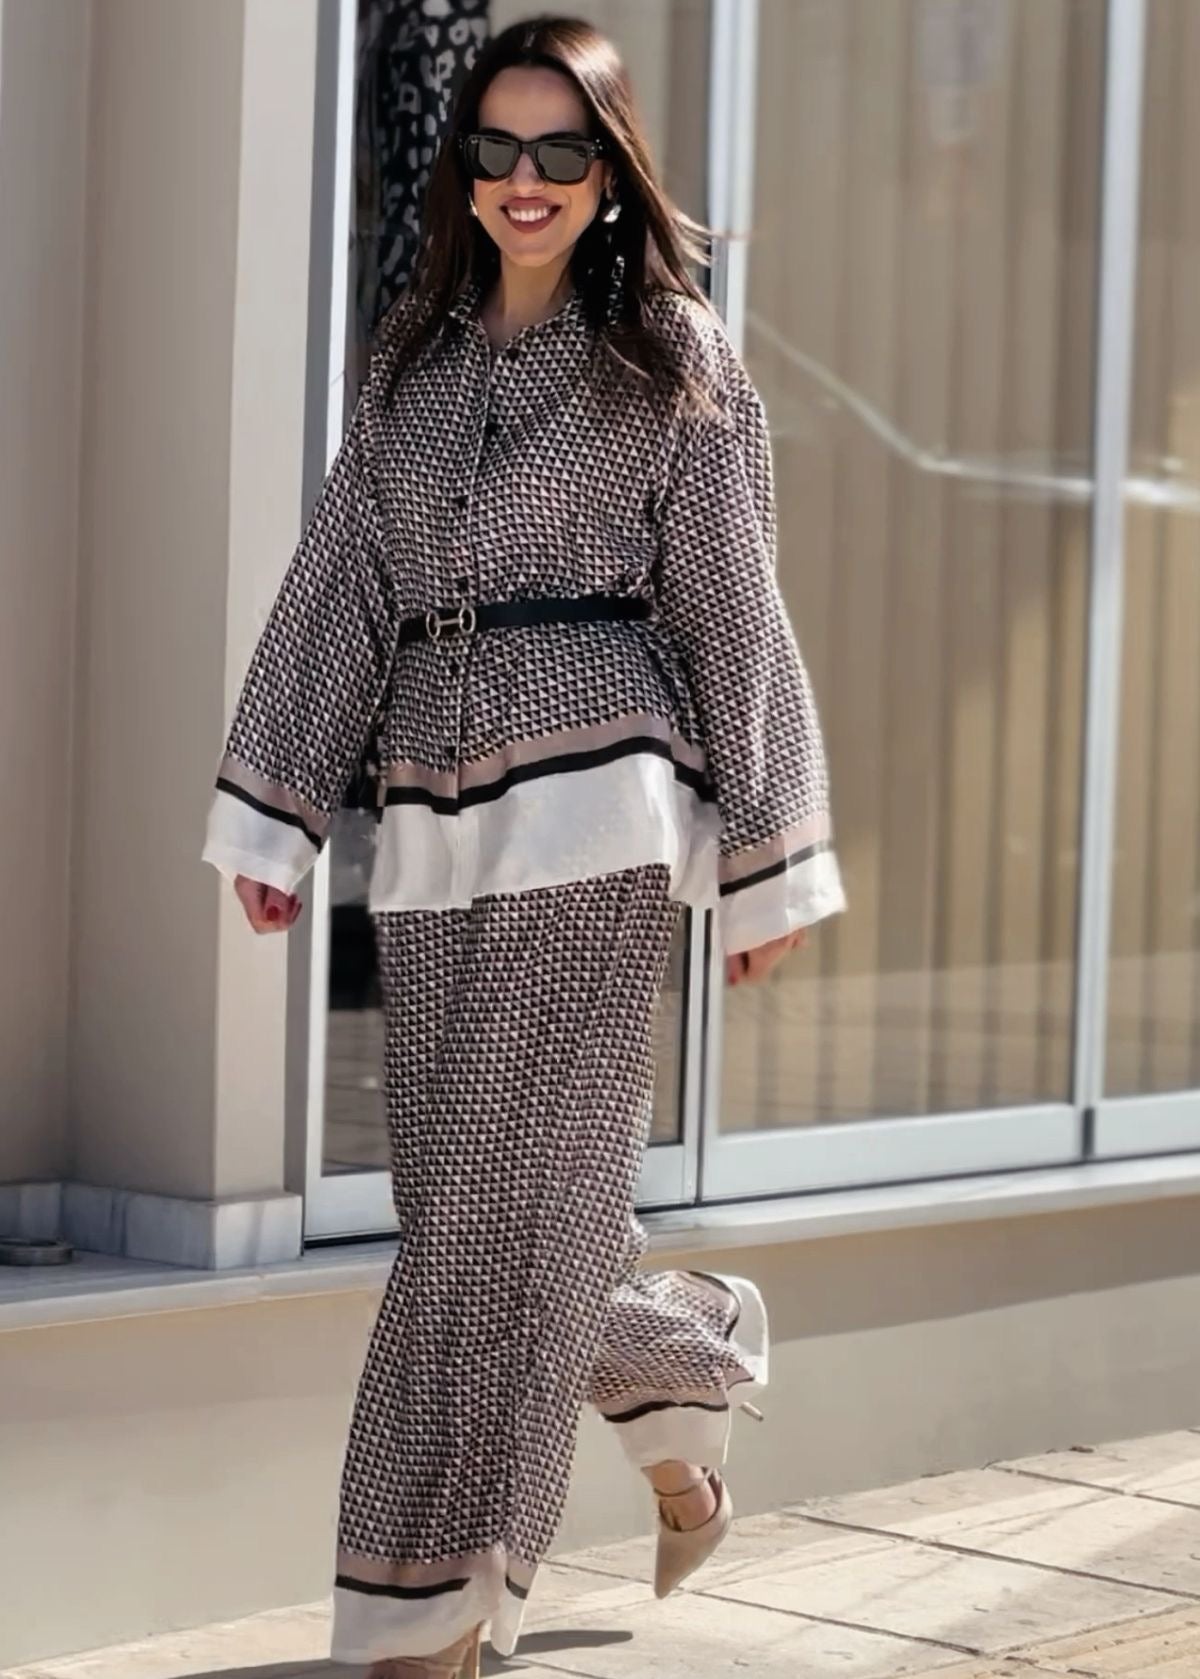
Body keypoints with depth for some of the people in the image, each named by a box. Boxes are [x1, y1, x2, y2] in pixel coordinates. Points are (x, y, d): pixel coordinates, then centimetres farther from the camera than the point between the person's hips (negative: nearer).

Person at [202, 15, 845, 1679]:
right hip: (435, 817, 5)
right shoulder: (412, 357, 14)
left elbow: (733, 609, 2)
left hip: (593, 801, -5)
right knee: (461, 1193, 7)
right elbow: (336, 588, 13)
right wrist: (272, 810, 7)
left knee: (505, 1198, -6)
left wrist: (766, 861, 0)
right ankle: (682, 1378, 34)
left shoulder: (674, 353, 3)